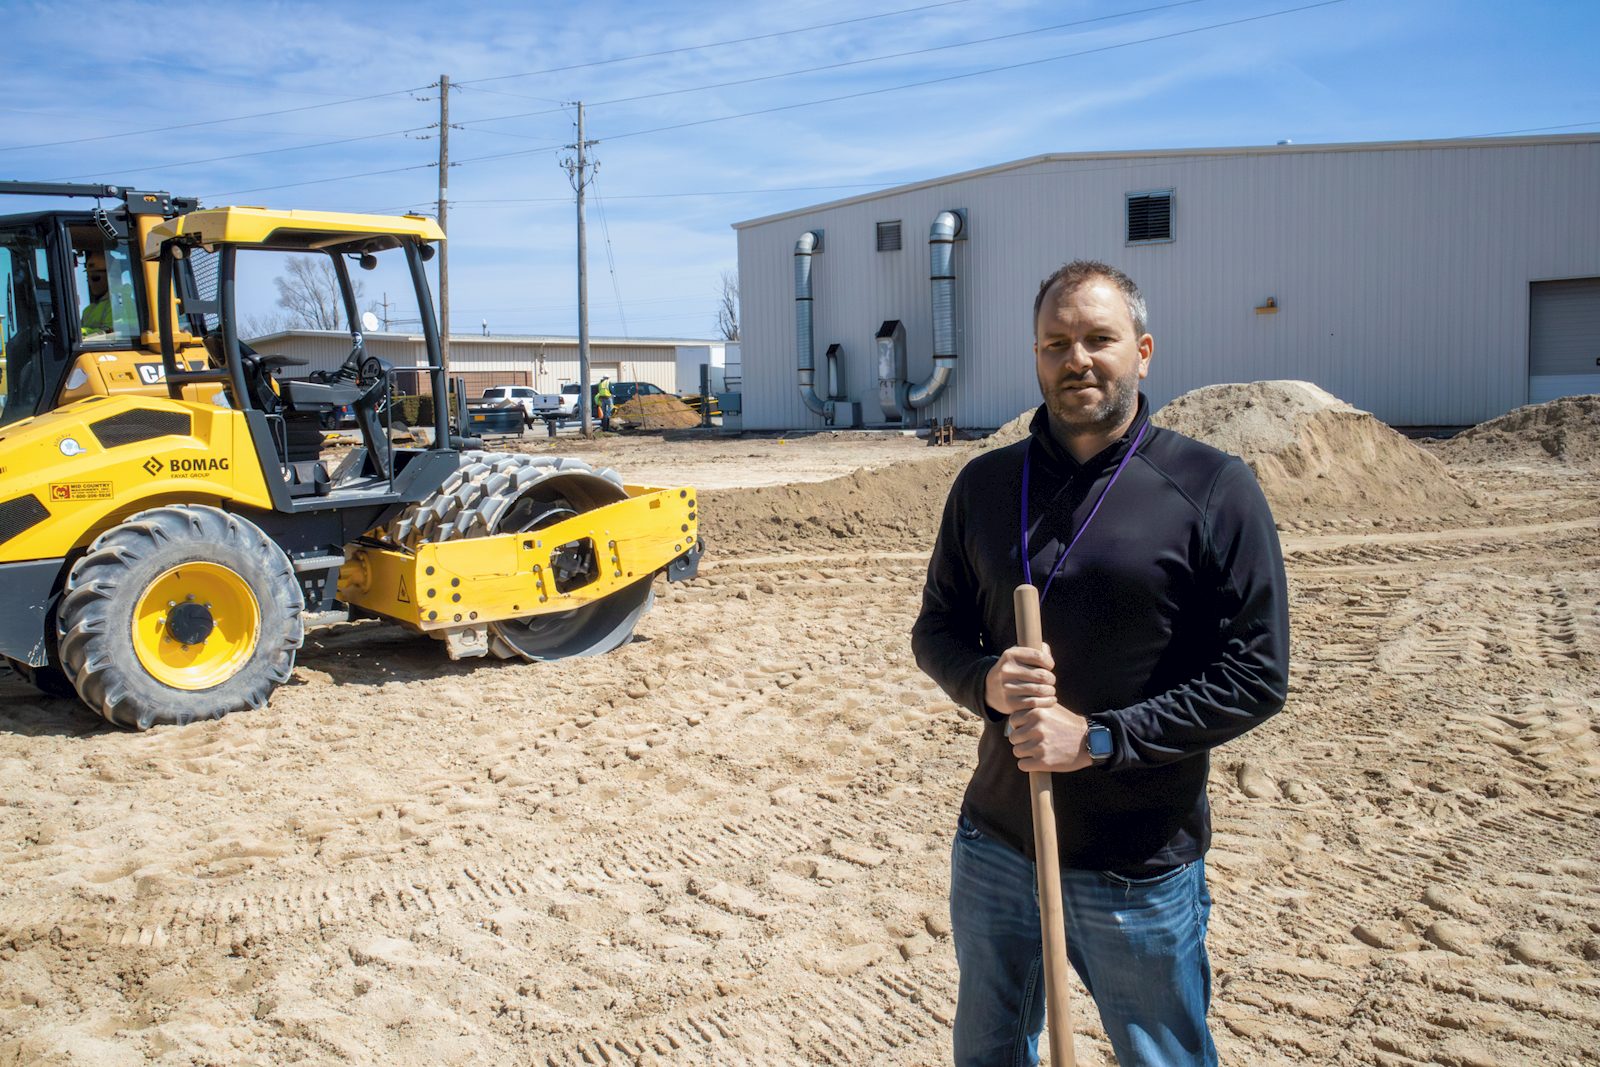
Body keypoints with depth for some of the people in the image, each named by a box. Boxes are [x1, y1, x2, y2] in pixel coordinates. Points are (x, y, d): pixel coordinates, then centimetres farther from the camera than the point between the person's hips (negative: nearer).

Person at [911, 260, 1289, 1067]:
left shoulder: (1213, 489, -10)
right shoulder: (984, 484, 3)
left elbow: (1255, 676, -11)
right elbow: (936, 629, 10)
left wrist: (1098, 737, -20)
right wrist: (986, 680, -13)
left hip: (1139, 869, -4)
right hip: (994, 845, 4)